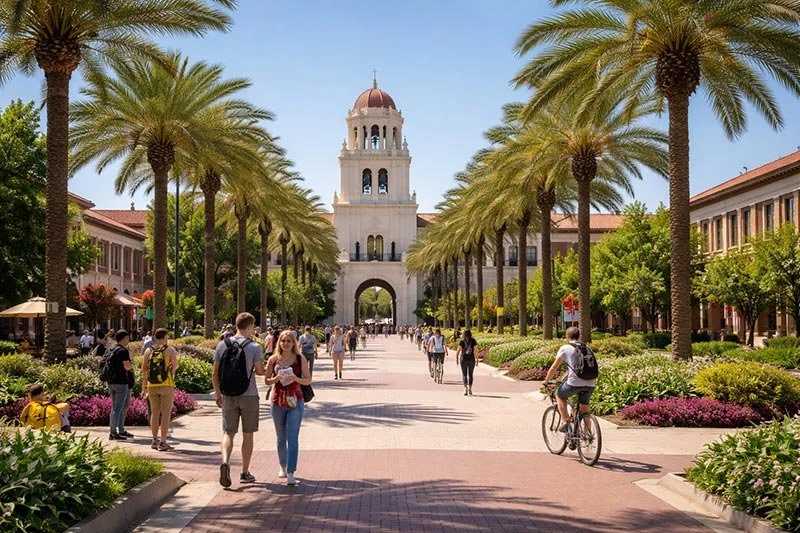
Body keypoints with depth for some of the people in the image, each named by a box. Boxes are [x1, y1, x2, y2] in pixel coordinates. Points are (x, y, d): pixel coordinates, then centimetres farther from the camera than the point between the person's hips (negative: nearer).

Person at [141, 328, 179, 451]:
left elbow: (144, 369, 8)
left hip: (152, 386, 4)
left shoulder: (148, 351, 6)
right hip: (166, 385, -4)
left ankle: (155, 441, 19)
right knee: (166, 413, 0)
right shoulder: (170, 350, -5)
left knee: (155, 413, 15)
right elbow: (175, 366, -11)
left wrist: (144, 388, 16)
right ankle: (163, 442, -3)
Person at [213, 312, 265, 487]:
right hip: (249, 395, -2)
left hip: (228, 395, 3)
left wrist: (217, 394, 13)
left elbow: (215, 373, 4)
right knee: (247, 435, 9)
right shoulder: (254, 347, -8)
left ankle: (225, 461, -18)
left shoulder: (222, 345, 2)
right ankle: (245, 473, 13)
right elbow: (260, 371, -11)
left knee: (228, 433, 8)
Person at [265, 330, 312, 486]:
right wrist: (276, 379, -15)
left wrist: (296, 379, -17)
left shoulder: (300, 359, -1)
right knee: (281, 438, 15)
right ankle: (283, 466, 35)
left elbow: (308, 380, 1)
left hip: (295, 402, -2)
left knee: (292, 438, -11)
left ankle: (290, 473, -13)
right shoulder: (273, 359, 2)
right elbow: (267, 381, 6)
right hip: (277, 402, 2)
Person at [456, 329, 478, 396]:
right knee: (470, 375, 13)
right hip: (471, 359, 1)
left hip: (463, 359, -1)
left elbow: (459, 350, -5)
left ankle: (465, 388, -14)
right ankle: (470, 389, 10)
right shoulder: (473, 341, -1)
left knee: (464, 375, 4)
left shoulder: (462, 341, -3)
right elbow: (475, 350, -6)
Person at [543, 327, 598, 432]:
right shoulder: (587, 349, 19)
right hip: (590, 384, 4)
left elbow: (554, 368, 6)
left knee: (559, 395, 22)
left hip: (575, 383, -4)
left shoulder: (565, 348, 5)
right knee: (585, 410, 20)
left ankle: (565, 422, 10)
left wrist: (546, 381, 19)